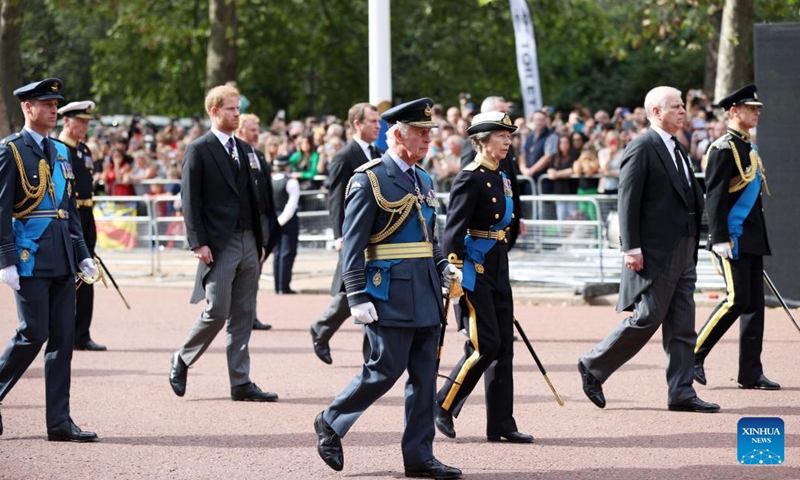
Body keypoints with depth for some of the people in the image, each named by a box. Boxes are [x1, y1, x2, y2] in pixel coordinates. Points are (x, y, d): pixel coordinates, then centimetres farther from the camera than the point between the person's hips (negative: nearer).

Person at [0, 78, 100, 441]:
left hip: (61, 261, 7)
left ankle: (59, 422, 5)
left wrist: (83, 256, 14)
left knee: (62, 339, 3)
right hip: (30, 260, -7)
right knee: (33, 334, -9)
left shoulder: (60, 152, 16)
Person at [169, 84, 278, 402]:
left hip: (247, 243, 7)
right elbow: (190, 200, -9)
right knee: (217, 311, -10)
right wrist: (198, 243, -16)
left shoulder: (243, 149, 16)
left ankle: (241, 383, 8)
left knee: (243, 316, 6)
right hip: (219, 245, -7)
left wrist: (260, 241, 14)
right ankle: (182, 360, 12)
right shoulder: (198, 150, -5)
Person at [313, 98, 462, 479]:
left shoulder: (423, 180, 16)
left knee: (424, 376, 5)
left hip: (425, 293, 8)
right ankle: (331, 423, 15)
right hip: (390, 293, -8)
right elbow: (352, 244, -12)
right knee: (386, 369, -6)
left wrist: (443, 268, 8)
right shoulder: (369, 180, -9)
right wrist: (357, 297, -17)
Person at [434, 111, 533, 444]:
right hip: (474, 267, -9)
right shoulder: (470, 178, -12)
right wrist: (454, 273, -22)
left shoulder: (501, 178, 15)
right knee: (485, 345, -10)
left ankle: (501, 425, 9)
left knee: (503, 347, 6)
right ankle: (443, 405, 5)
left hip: (497, 269, 9)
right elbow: (454, 229, -16)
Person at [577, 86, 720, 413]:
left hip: (683, 253, 9)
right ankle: (593, 367, 8)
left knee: (682, 325, 6)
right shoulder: (642, 149, -10)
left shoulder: (677, 150, 18)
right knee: (648, 318, -7)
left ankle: (681, 393, 7)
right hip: (655, 253, -9)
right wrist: (632, 248, -20)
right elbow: (628, 200, -15)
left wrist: (692, 247, 16)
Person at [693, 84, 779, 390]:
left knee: (755, 303, 5)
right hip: (734, 238, -9)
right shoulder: (724, 149, -11)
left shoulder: (749, 148, 17)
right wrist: (720, 239, -21)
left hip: (752, 238, 9)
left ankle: (751, 374, 7)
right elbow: (714, 197, -16)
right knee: (737, 301, -12)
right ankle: (694, 355, 0)